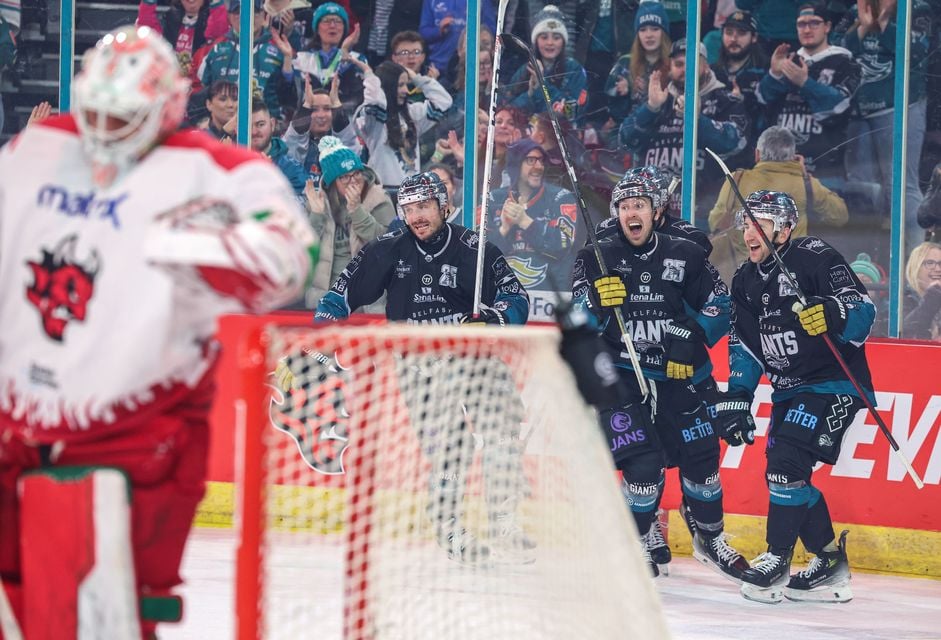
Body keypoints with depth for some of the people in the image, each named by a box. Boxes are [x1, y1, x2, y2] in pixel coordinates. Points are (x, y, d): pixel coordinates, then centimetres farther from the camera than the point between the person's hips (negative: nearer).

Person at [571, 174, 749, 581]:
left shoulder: (685, 256, 1)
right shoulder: (597, 258, -1)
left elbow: (719, 306, 4)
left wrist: (690, 342, -11)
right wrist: (597, 302, -28)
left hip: (677, 375, 2)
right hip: (620, 375, -2)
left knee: (700, 456, 3)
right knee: (643, 462, -14)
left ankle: (710, 539, 26)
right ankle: (641, 541, 8)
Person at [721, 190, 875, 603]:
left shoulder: (817, 259, -14)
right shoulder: (746, 281, 9)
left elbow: (863, 311, -22)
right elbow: (745, 345, 14)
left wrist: (834, 316, -42)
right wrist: (737, 399, 5)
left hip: (834, 383, -8)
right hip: (788, 390, 8)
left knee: (787, 463, -18)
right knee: (784, 476, 5)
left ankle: (777, 561, -11)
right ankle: (829, 561, 17)